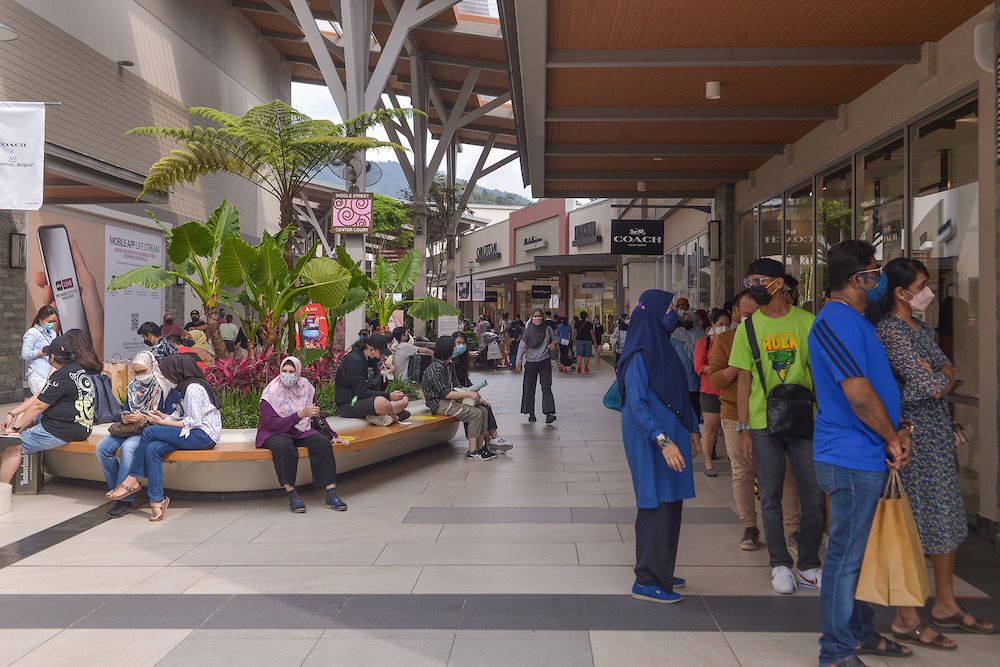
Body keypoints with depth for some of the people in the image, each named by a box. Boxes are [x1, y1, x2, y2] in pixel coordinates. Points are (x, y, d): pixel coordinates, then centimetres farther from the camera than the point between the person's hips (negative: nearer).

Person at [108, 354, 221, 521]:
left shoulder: (193, 388, -11)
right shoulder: (188, 387, 21)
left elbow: (194, 422, -16)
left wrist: (161, 422, -9)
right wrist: (163, 416, 13)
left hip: (204, 436, -9)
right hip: (197, 436, 9)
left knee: (150, 432, -16)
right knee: (153, 448, -14)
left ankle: (131, 481, -4)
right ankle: (157, 500, -20)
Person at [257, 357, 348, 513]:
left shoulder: (305, 387, 2)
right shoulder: (271, 393, -13)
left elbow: (317, 415, 13)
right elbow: (273, 424, -22)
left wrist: (332, 436, 6)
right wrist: (301, 414, -31)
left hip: (300, 431, 4)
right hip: (274, 434, -4)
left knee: (323, 443, -24)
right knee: (284, 446, -38)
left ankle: (331, 494, -25)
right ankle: (292, 495, -30)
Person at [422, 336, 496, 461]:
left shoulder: (450, 365, 14)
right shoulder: (436, 368, -17)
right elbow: (446, 394, -20)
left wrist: (470, 390, 0)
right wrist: (469, 394, -18)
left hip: (451, 400, 9)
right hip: (439, 404, -9)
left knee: (483, 410, -7)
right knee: (476, 413, -22)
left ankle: (480, 447, -5)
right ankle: (472, 452, -17)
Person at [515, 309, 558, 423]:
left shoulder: (548, 330, 2)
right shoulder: (528, 331, -1)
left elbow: (554, 340, 19)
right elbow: (522, 347, 0)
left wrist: (553, 344, -5)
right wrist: (518, 362, -9)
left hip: (545, 362, -1)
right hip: (531, 363, 1)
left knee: (546, 387, -10)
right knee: (529, 388, 3)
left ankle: (549, 413, -16)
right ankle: (531, 413, 12)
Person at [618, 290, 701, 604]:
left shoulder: (664, 348, 12)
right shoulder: (640, 355, -16)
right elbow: (636, 403, -21)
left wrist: (691, 429, 18)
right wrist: (663, 440, -28)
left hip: (671, 435, 9)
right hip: (651, 441, -9)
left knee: (670, 504, 13)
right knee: (656, 505, -5)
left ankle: (660, 572, 25)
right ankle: (647, 582, 4)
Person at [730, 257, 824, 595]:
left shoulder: (806, 322, 1)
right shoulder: (749, 327, 3)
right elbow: (744, 380, 4)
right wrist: (743, 430, -1)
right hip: (764, 424, 0)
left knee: (813, 497, 4)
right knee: (771, 497, 6)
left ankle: (809, 567, 19)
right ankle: (780, 564, 20)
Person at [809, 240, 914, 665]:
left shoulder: (856, 320, 15)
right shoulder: (836, 322, -19)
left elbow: (880, 384, 19)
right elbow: (859, 394, -25)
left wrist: (896, 433, 3)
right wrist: (893, 439, -10)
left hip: (867, 458, 10)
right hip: (852, 458, -10)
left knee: (860, 552, 20)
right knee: (846, 556, -1)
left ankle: (860, 633, 34)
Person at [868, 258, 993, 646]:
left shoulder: (920, 328, 14)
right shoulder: (889, 330, -16)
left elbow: (951, 378, 10)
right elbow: (932, 386, -20)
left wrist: (937, 379, -10)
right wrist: (940, 377, 0)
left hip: (937, 435, 9)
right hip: (912, 436, -9)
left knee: (946, 519, 15)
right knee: (913, 525, -3)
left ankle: (945, 605, 30)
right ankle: (906, 621, 7)